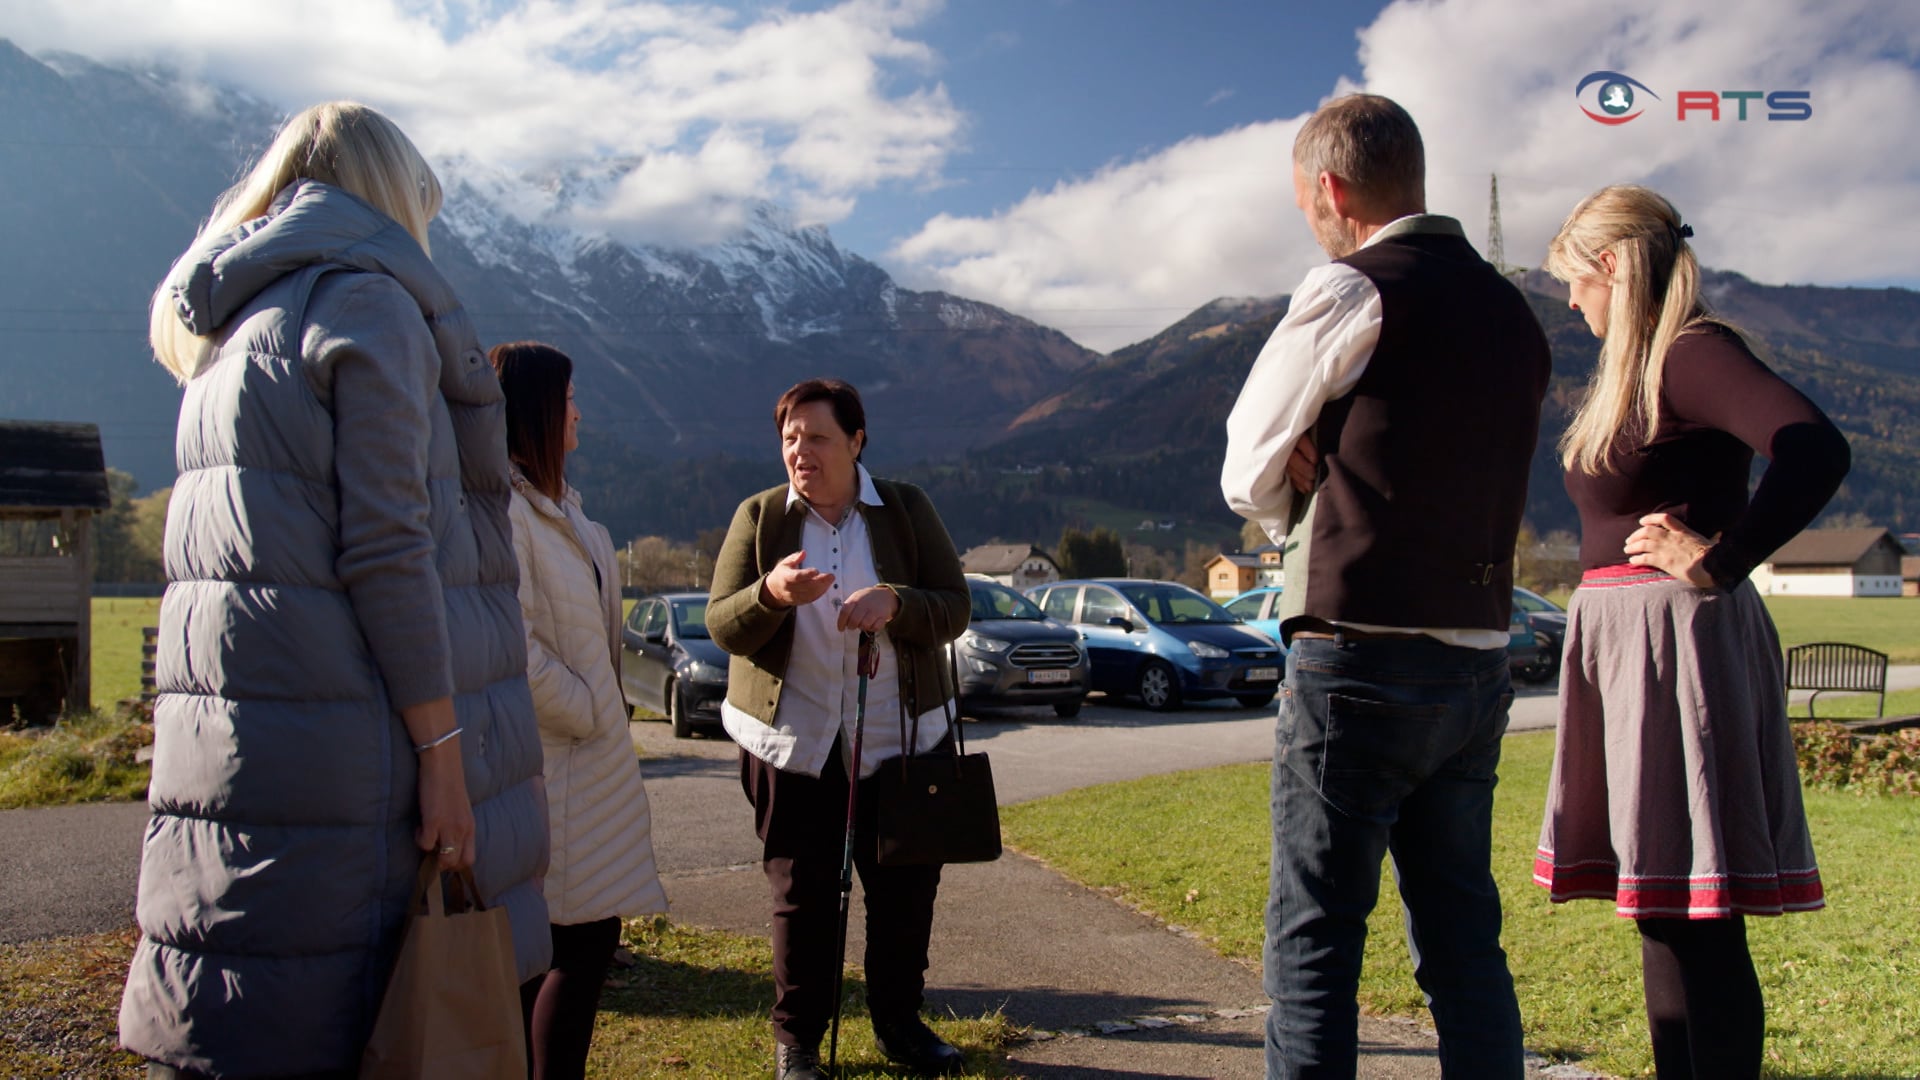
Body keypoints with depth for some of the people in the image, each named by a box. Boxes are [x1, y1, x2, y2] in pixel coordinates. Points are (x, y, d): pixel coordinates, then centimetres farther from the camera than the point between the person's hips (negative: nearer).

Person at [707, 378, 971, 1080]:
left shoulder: (907, 510, 2)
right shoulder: (758, 516, 1)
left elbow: (955, 606, -2)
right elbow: (721, 625, -4)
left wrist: (895, 604, -23)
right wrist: (771, 594, -25)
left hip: (899, 739, 1)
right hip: (791, 742, -1)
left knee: (905, 890, 8)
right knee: (802, 895, 4)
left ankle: (899, 1023, 29)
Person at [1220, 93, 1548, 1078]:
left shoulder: (1348, 294, -9)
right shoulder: (1512, 312, 13)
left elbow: (1249, 479, -2)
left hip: (1359, 658, -7)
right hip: (1478, 663, 7)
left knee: (1314, 940, 0)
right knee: (1463, 939, 13)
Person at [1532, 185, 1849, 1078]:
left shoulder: (1692, 352, -13)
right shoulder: (1636, 368, 16)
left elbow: (1815, 449, -27)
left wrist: (1718, 563, -20)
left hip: (1675, 641, -10)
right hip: (1627, 643, 10)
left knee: (1694, 919, -5)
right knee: (1663, 908, 16)